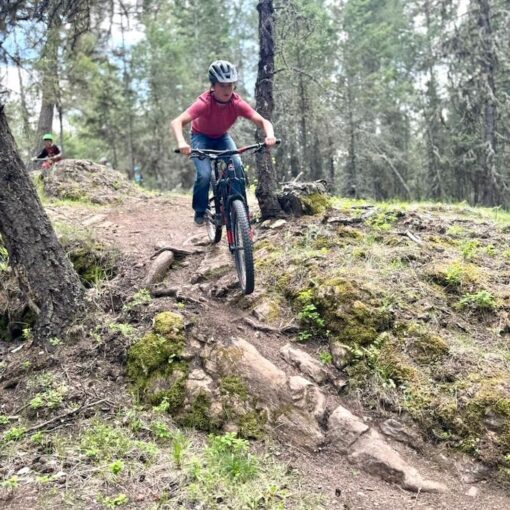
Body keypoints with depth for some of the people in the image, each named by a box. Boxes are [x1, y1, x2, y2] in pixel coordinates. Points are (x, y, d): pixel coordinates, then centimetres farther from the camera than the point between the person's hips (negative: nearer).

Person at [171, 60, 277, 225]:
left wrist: (269, 136, -53)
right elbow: (177, 122, -43)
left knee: (237, 167, -22)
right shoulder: (204, 103, -34)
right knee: (204, 174, -23)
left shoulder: (237, 103, -27)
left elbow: (263, 121, -31)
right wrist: (181, 142, -62)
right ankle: (200, 211, 2)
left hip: (222, 137, 3)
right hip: (201, 137, -3)